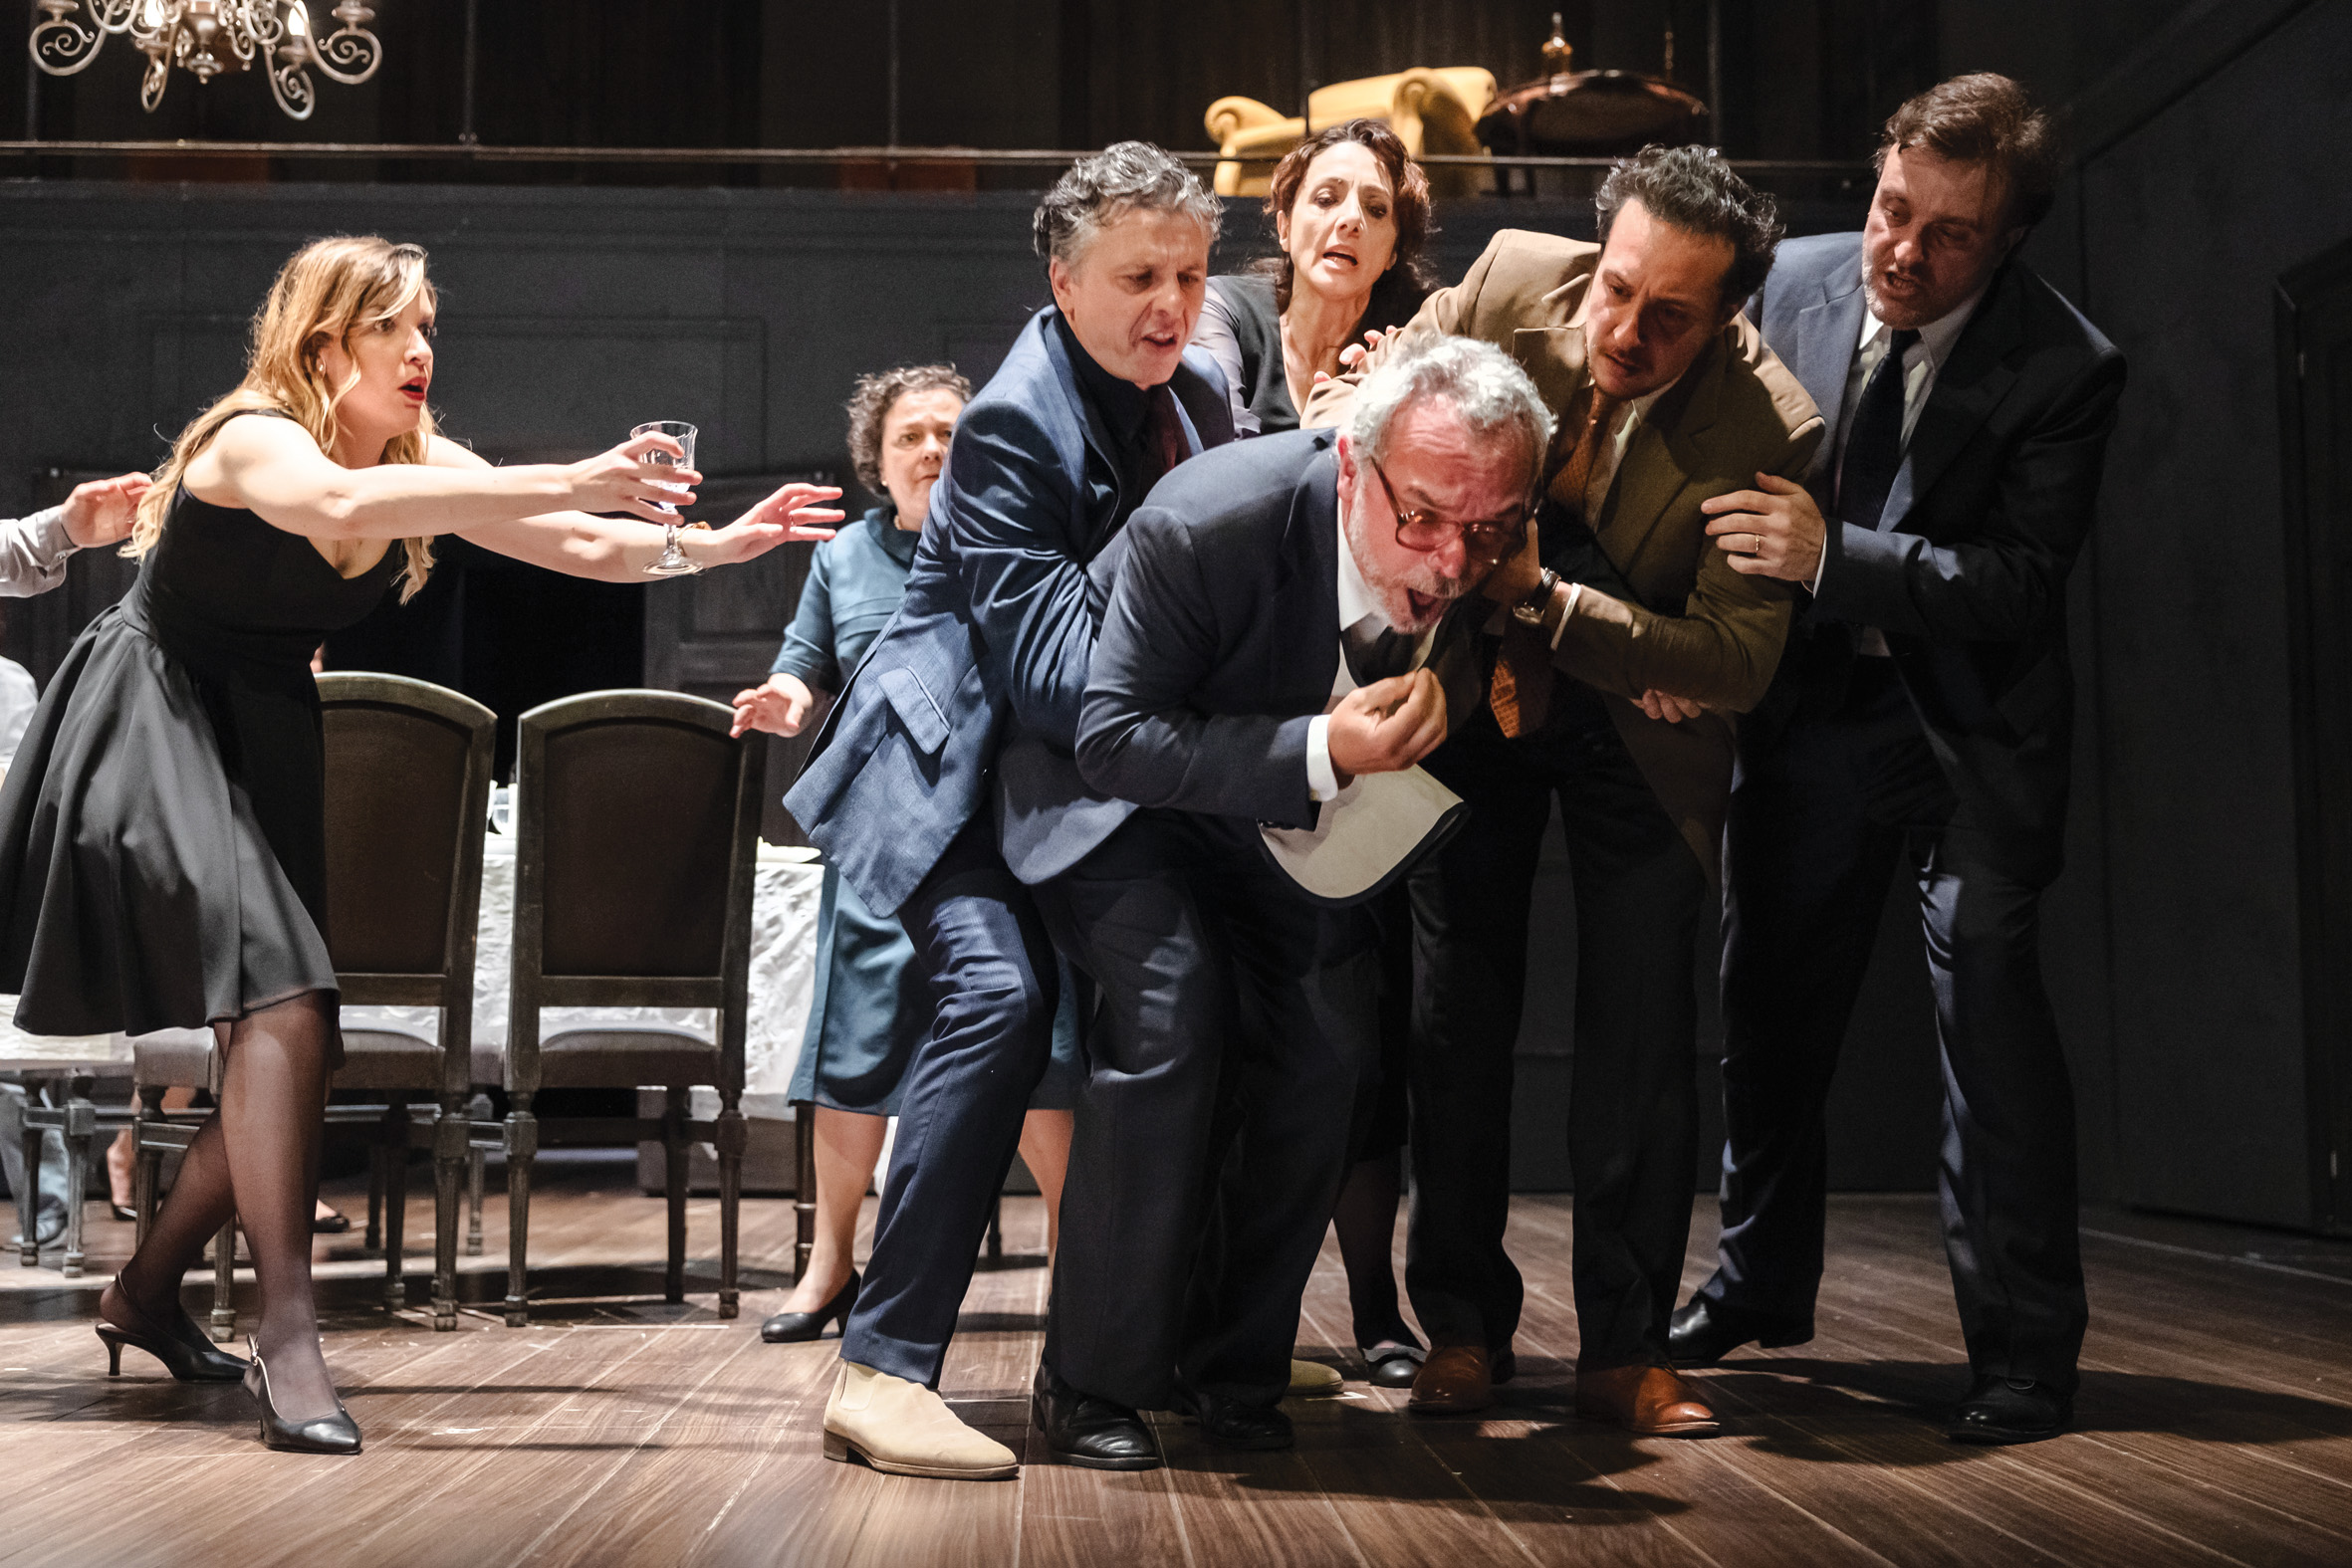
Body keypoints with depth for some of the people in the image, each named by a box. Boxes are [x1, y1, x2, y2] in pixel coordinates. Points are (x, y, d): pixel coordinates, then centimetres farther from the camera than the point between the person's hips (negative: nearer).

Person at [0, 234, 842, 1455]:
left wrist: (711, 546, -24)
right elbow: (343, 503, -43)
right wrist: (568, 481, -51)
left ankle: (148, 1292, 24)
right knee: (280, 1006, -25)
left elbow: (582, 549, -6)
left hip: (264, 750, 8)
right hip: (154, 734, -8)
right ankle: (288, 1339, -26)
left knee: (293, 1046, 5)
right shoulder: (252, 438, -20)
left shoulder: (422, 464, 1)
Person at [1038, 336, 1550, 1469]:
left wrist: (1462, 697, -21)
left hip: (1293, 806, 5)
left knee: (1332, 1024, -11)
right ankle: (1094, 1377, -10)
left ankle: (1228, 1366, 7)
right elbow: (1114, 737, -30)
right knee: (1173, 1004, -26)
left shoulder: (1485, 564, -21)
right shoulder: (1205, 526, -37)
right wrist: (1321, 752, -41)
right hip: (1122, 785, -5)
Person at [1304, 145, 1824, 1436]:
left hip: (1643, 722, -2)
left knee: (1641, 1024, -5)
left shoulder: (1768, 432, -26)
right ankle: (1462, 1328, 14)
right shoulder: (1511, 279, -18)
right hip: (1477, 694, 2)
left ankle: (1625, 1351, 7)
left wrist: (1546, 602, -36)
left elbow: (1740, 662, -28)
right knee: (1458, 1008, 2)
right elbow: (1378, 391, 3)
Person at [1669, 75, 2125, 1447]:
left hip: (1974, 717, -4)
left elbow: (2021, 585, -23)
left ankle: (2026, 1349, -5)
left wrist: (1833, 555, -33)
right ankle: (1762, 1284, 32)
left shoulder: (2066, 366, -19)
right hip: (1815, 700, 5)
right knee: (1769, 995, 12)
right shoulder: (1799, 280, -6)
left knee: (1986, 976, -15)